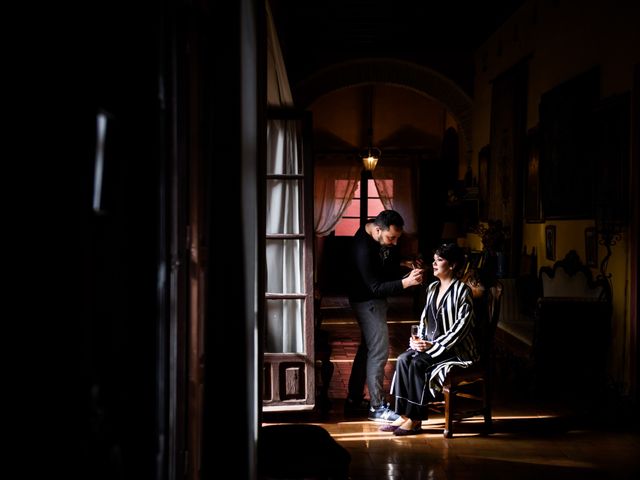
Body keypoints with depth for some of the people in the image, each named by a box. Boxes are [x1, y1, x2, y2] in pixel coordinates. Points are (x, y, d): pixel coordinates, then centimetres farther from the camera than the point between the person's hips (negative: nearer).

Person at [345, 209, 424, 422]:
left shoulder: (387, 238, -4)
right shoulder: (364, 247, -31)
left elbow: (392, 266, 10)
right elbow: (376, 288, -30)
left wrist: (408, 271, -10)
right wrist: (405, 282, -40)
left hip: (377, 300, 10)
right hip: (367, 301, -10)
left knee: (367, 349, 16)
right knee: (379, 351, -8)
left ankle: (354, 400, 26)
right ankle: (377, 407, 1)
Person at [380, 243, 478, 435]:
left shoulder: (463, 291, -11)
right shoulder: (432, 288, 13)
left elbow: (460, 327, -16)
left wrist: (434, 346, -19)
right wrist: (418, 339, -2)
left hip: (455, 349, -7)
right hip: (430, 344, 7)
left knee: (417, 363, -28)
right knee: (403, 359, -21)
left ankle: (415, 420, -19)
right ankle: (404, 415, -21)